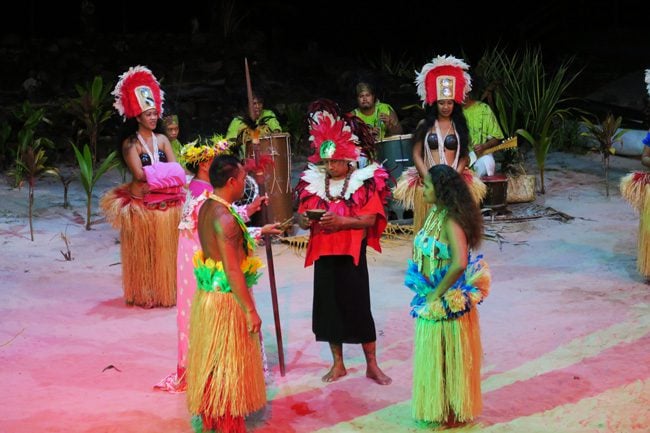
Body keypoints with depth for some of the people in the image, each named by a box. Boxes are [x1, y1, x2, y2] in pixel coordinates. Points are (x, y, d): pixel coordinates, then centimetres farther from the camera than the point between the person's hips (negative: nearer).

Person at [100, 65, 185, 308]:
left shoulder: (162, 140, 9)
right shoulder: (130, 143, -5)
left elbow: (177, 171, 2)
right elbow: (139, 174, -16)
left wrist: (153, 174, -15)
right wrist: (164, 171, -7)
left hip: (167, 204, 4)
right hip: (142, 204, -4)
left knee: (166, 249, 8)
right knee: (143, 252, 1)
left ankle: (166, 291, 19)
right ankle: (144, 294, 12)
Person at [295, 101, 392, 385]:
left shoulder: (364, 182, -5)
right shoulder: (313, 183, 6)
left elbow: (370, 219, -12)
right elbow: (302, 217, 9)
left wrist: (340, 220, -24)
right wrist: (305, 220, -14)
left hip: (351, 255, -4)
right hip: (324, 255, 4)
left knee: (359, 307, 0)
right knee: (328, 306, 8)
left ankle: (372, 365, 12)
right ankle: (338, 364, 22)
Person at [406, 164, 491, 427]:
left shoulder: (452, 221, -23)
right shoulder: (435, 212, 3)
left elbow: (459, 263, -33)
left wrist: (437, 294, -23)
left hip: (448, 301, -8)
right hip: (432, 297, 8)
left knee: (450, 357, 7)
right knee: (434, 355, 19)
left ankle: (454, 411, 22)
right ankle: (438, 406, 34)